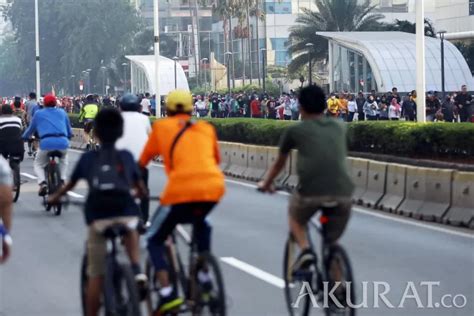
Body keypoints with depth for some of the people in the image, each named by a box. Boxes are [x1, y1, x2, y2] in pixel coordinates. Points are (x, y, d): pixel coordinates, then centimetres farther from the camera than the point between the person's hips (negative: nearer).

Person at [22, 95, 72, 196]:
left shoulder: (38, 114, 19)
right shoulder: (62, 113, 24)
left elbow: (31, 129, 29)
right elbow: (69, 132, 30)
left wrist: (24, 137, 47)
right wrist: (68, 137, 51)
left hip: (46, 143, -2)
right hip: (62, 142, 2)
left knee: (38, 164, 20)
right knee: (63, 158, 36)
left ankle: (42, 182, -8)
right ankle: (62, 179, 17)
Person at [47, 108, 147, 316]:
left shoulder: (87, 158, 15)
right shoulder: (126, 157, 15)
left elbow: (71, 184, 25)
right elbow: (139, 186, 23)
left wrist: (55, 197, 44)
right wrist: (142, 194, 47)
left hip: (98, 216, 0)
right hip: (125, 210, 0)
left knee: (96, 274, 11)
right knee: (130, 228, 36)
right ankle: (137, 270, 14)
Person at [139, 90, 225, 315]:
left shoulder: (161, 127, 15)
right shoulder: (206, 128, 22)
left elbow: (143, 161, 21)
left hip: (181, 191, -4)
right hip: (213, 188, 4)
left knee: (155, 241, 13)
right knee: (200, 223, 37)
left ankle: (167, 293, -7)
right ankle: (204, 279, 27)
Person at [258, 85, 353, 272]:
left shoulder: (295, 131, 15)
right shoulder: (340, 127, 22)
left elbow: (280, 163, 31)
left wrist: (266, 184, 50)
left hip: (311, 191, -2)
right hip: (342, 192, 2)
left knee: (295, 218, 29)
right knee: (332, 243, 20)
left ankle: (305, 249, 4)